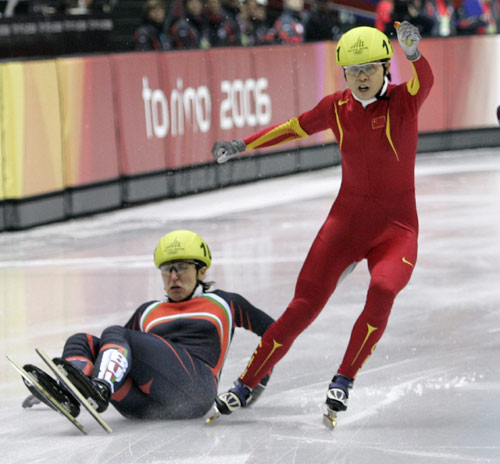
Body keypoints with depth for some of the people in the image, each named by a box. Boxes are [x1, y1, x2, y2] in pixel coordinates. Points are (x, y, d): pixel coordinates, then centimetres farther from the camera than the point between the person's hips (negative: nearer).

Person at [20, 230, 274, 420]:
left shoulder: (224, 305, 25)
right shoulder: (148, 313, 35)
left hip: (194, 389, -5)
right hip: (144, 404, 5)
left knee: (115, 335, -23)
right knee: (80, 342, -10)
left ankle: (98, 392, -56)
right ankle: (69, 393, -44)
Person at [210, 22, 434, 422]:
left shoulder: (405, 100, -9)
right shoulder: (337, 108, 1)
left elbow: (425, 80, -31)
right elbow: (295, 128, 18)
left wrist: (413, 53, -53)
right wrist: (244, 145, 23)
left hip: (397, 227, -2)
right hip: (347, 220, 2)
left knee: (383, 289, -30)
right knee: (304, 306, -5)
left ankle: (345, 379, -12)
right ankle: (246, 384, 10)